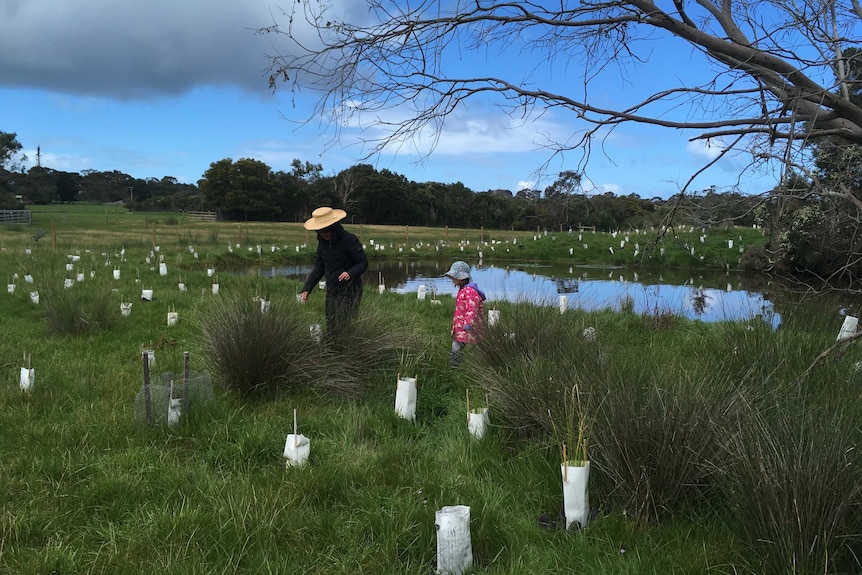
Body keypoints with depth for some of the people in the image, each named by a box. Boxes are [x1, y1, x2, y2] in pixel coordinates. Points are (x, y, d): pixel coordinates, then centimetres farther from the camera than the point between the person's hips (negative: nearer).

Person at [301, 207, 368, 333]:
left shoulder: (349, 239, -15)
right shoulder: (323, 242, 5)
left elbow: (363, 263, -12)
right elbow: (319, 268, 12)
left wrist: (350, 273, -31)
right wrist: (307, 288, 4)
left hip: (349, 291, -7)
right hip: (331, 292, 7)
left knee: (342, 328, -11)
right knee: (330, 328, 10)